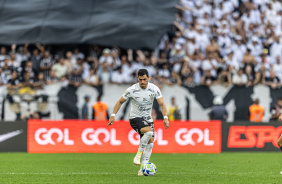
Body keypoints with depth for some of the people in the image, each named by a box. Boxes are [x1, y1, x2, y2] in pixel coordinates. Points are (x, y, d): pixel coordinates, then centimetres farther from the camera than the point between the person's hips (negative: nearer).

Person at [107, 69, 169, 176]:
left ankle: (142, 169, -1)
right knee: (149, 131, -31)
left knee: (150, 142, -7)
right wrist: (113, 115, -7)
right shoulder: (132, 90, -14)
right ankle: (138, 154, -14)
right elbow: (120, 102, -1)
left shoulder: (154, 89, -7)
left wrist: (165, 117, -19)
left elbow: (162, 104, -5)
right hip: (135, 118, -4)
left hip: (148, 118, 4)